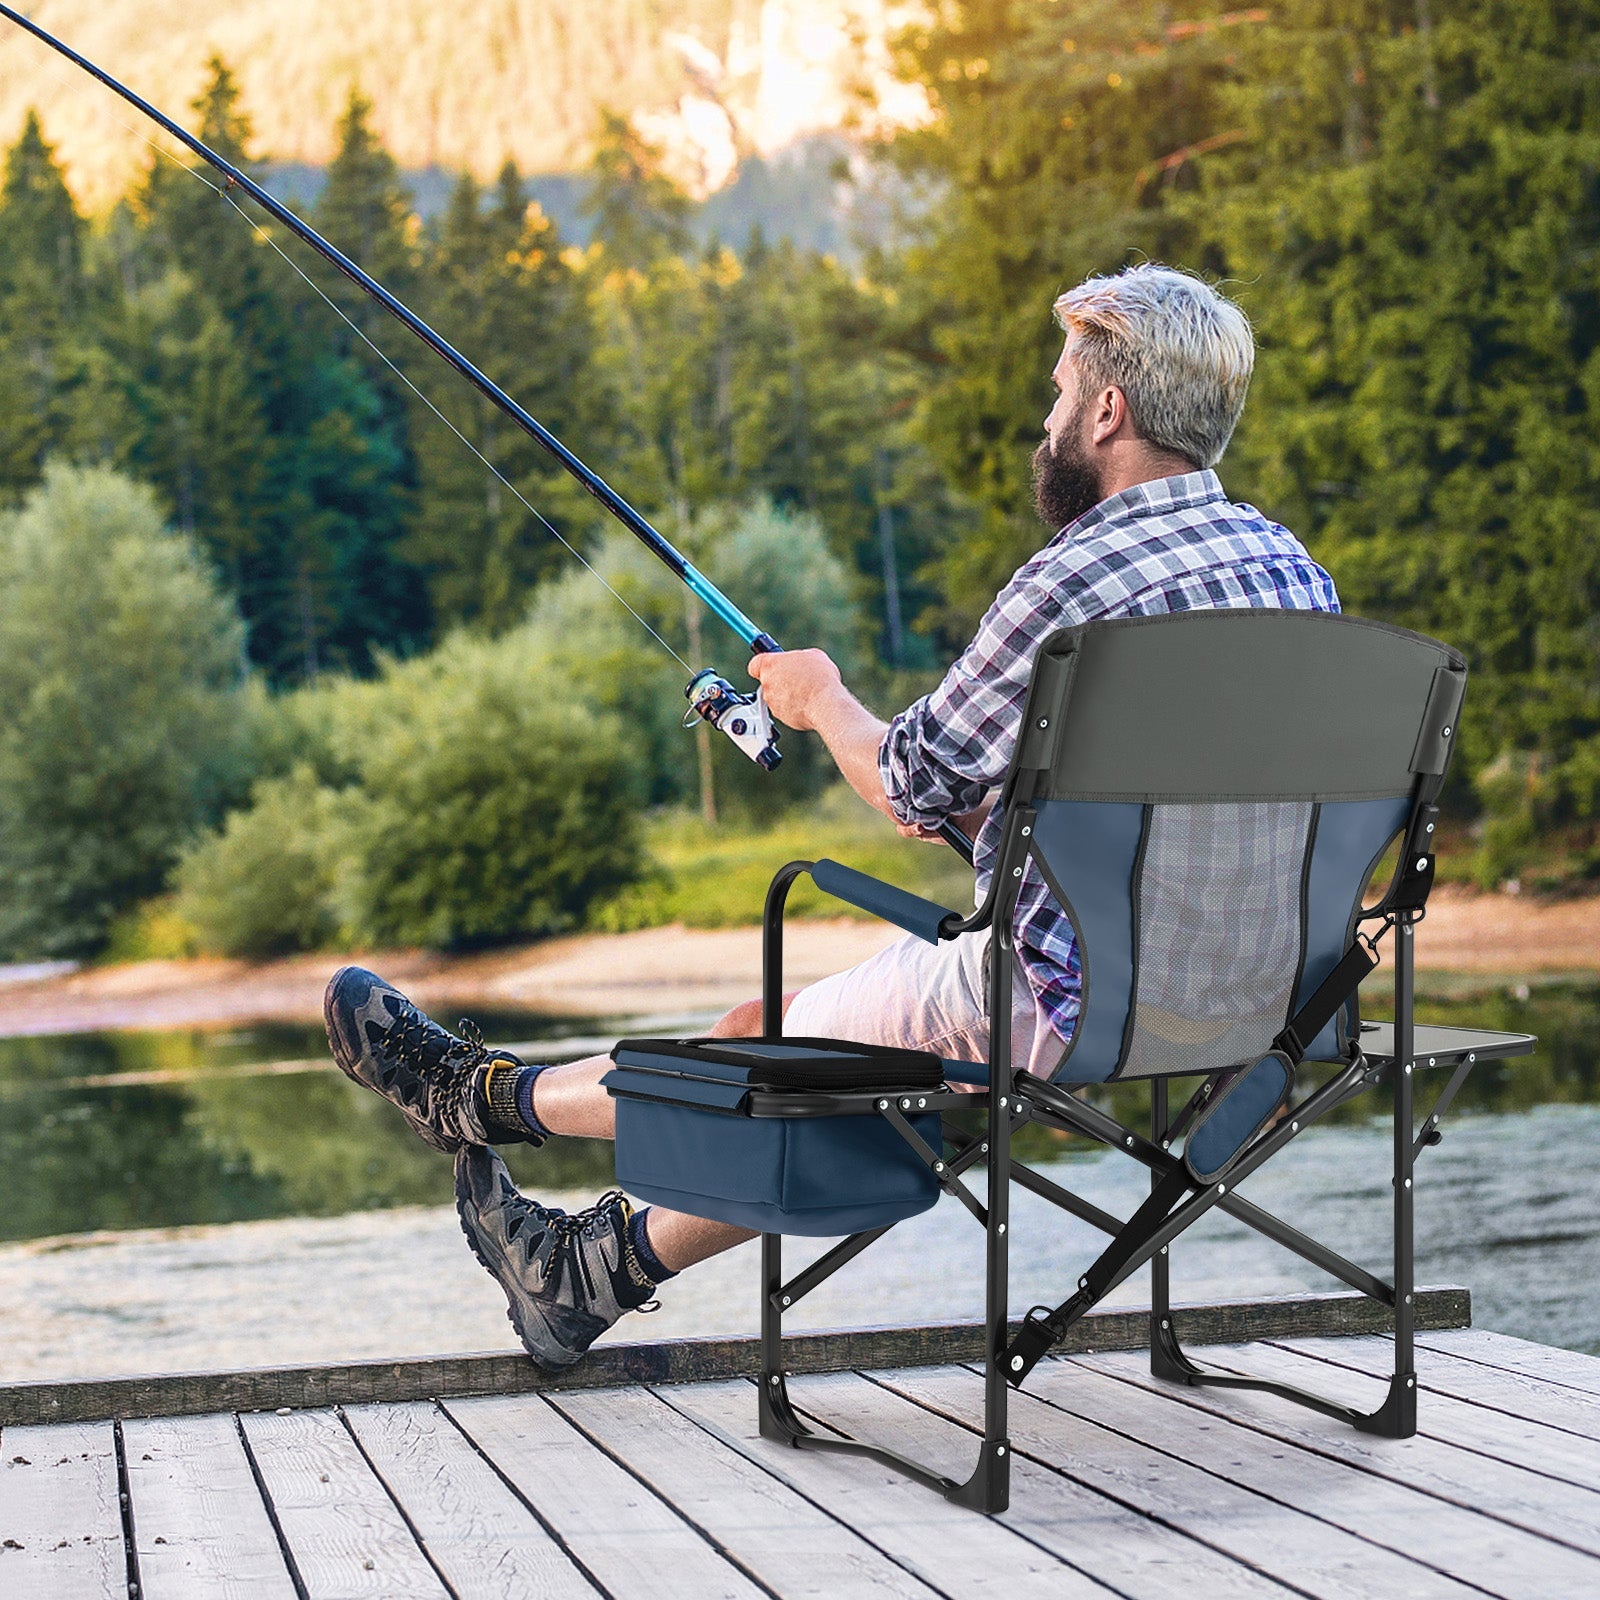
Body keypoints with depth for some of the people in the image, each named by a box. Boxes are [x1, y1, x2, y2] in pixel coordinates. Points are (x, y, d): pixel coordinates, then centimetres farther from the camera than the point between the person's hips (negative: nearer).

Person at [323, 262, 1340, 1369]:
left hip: (1078, 1004, -8)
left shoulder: (1078, 579, -20)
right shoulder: (1294, 567, 7)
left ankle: (486, 1093, 34)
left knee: (775, 1042, 13)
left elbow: (912, 786, -9)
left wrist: (824, 702, 11)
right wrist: (984, 803, 19)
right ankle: (600, 1265, 36)